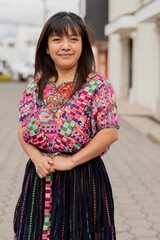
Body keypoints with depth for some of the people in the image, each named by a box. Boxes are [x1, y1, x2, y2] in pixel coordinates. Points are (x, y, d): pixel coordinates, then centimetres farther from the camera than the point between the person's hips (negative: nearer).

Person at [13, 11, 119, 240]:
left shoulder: (98, 86, -7)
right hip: (39, 177, 4)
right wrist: (36, 157, -10)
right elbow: (23, 129, 9)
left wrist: (71, 161, -15)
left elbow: (110, 133, -12)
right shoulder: (35, 87, 7)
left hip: (83, 180, -4)